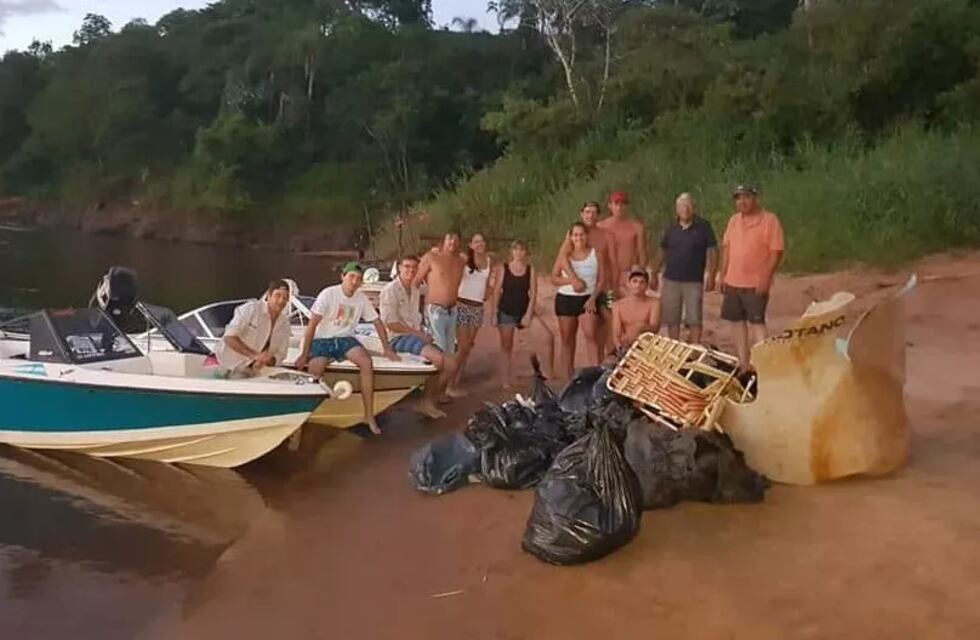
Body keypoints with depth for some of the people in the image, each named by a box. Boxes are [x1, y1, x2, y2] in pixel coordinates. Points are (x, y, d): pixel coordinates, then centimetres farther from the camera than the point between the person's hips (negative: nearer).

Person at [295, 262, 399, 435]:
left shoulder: (361, 298, 1)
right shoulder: (328, 294, -12)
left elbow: (377, 322, 10)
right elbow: (312, 324, -14)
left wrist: (387, 348, 3)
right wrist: (304, 354, -16)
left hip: (345, 339, 3)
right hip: (322, 339, -3)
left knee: (367, 362, -24)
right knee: (314, 370, -31)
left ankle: (369, 415, -16)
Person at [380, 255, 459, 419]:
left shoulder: (415, 290, 15)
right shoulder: (391, 290, -9)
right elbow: (390, 323, -16)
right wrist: (419, 334, -14)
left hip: (416, 336, 8)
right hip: (398, 338, -8)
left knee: (451, 363, -7)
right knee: (438, 358, -27)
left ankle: (429, 402, 3)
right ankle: (425, 402, -8)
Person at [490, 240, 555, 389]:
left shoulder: (530, 269, 0)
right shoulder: (503, 268, -4)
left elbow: (533, 294, -3)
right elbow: (496, 292, -3)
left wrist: (529, 314, -11)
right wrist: (494, 314, -7)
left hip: (525, 310, 1)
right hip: (506, 312, -1)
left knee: (549, 336, -14)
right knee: (507, 347, 6)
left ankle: (548, 373, -6)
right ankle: (507, 380, 18)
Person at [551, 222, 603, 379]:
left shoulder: (595, 253, 2)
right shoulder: (564, 255, 3)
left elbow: (601, 278, 2)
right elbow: (554, 278, 1)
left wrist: (593, 298, -10)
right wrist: (571, 280, -16)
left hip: (587, 299, -2)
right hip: (566, 299, 2)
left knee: (590, 334, -16)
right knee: (567, 338, 7)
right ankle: (569, 375, 16)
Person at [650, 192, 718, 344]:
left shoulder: (704, 226, -1)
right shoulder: (671, 228, 8)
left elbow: (713, 251, -2)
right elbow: (661, 252, 14)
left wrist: (711, 276, -9)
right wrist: (654, 275, 10)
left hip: (694, 281, -3)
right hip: (671, 280, 3)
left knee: (694, 320, -3)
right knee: (672, 320, 8)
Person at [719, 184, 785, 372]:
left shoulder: (769, 220, -8)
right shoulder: (734, 220, 11)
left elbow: (776, 252, -12)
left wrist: (766, 277, -19)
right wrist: (723, 275, 10)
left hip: (756, 284, -7)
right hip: (732, 282, 7)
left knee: (757, 322, -8)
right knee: (737, 321, 10)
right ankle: (743, 362, 20)